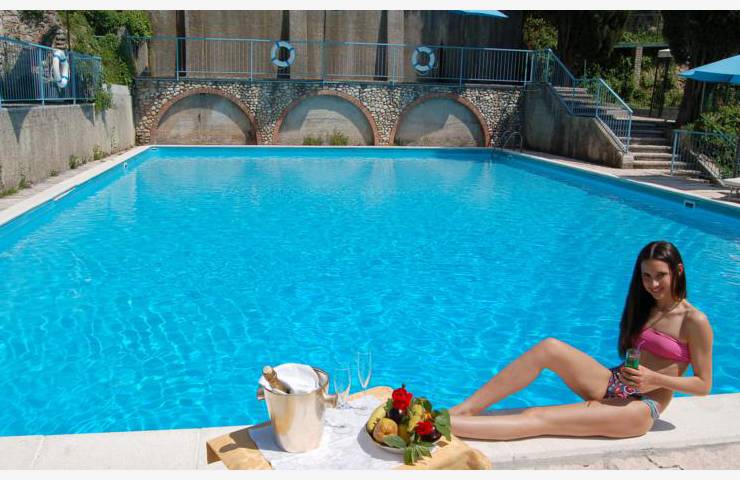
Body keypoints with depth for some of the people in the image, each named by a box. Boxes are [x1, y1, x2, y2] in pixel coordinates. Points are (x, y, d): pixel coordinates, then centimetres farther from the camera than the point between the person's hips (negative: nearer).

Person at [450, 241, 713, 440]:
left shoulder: (695, 322, -6)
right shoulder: (644, 306, 13)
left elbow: (703, 385, -4)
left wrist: (654, 379, -17)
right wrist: (627, 371, -3)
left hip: (641, 408, -6)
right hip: (613, 384, 6)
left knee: (539, 418, -26)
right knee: (549, 347, -24)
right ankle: (463, 410, -26)